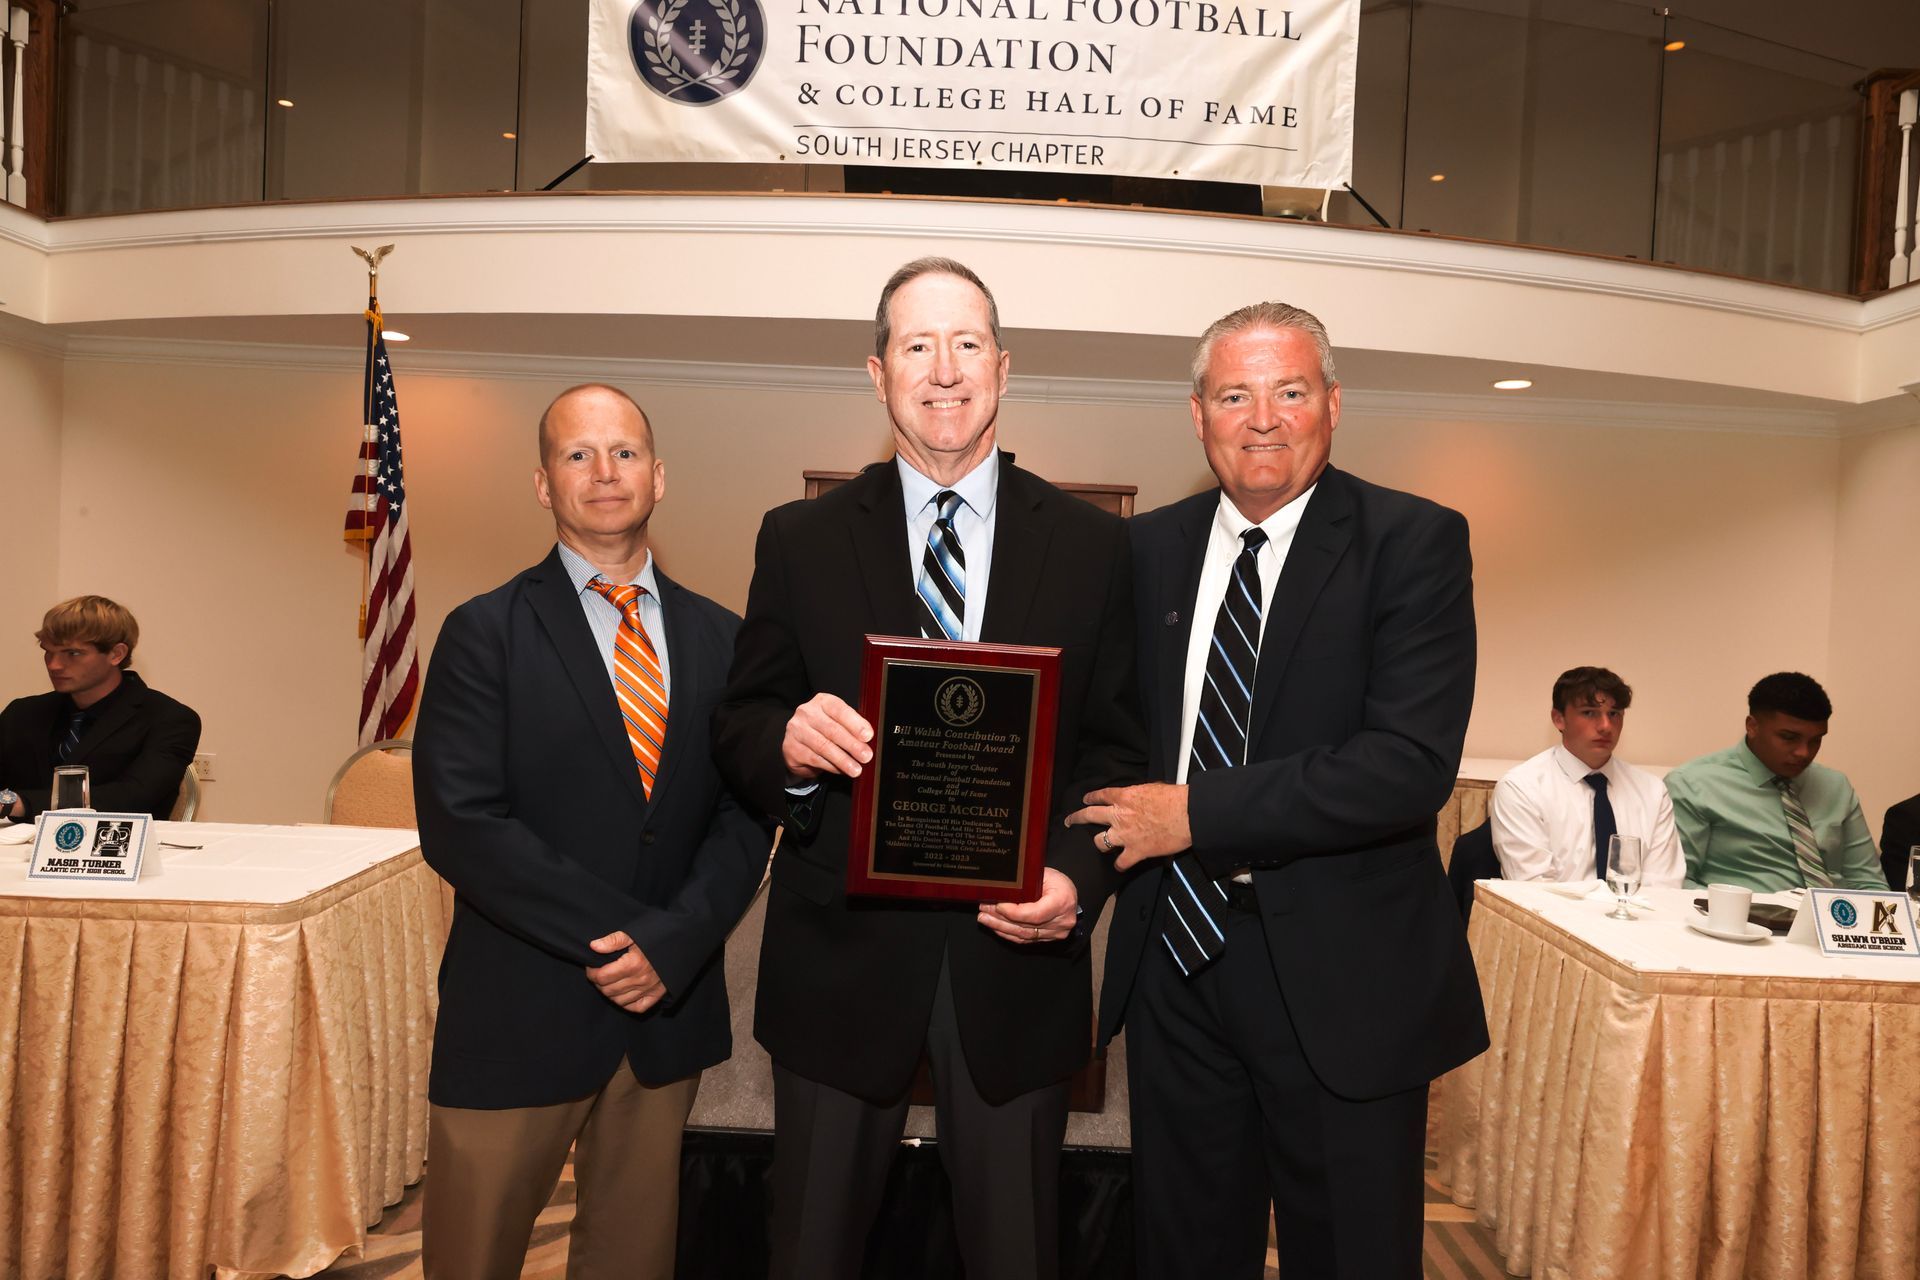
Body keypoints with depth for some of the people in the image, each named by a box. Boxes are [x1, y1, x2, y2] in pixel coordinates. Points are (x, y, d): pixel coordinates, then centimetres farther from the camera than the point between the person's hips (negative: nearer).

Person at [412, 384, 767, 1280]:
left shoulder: (721, 639, 5)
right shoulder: (486, 632, -5)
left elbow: (745, 816, 1)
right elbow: (459, 825, -14)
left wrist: (673, 944, -14)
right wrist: (621, 934, -17)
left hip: (669, 1007, 3)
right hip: (518, 1016, -3)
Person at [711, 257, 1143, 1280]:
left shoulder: (1092, 545, 2)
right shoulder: (800, 541, 2)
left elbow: (1115, 744, 1)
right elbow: (737, 732, 1)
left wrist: (1079, 877, -16)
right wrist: (789, 745, -22)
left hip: (1017, 953, 1)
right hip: (841, 956, 0)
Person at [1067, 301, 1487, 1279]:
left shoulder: (1413, 542, -9)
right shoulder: (1149, 550, 5)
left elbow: (1411, 764, -20)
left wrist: (1197, 815, -19)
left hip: (1341, 978, -4)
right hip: (1176, 957, 4)